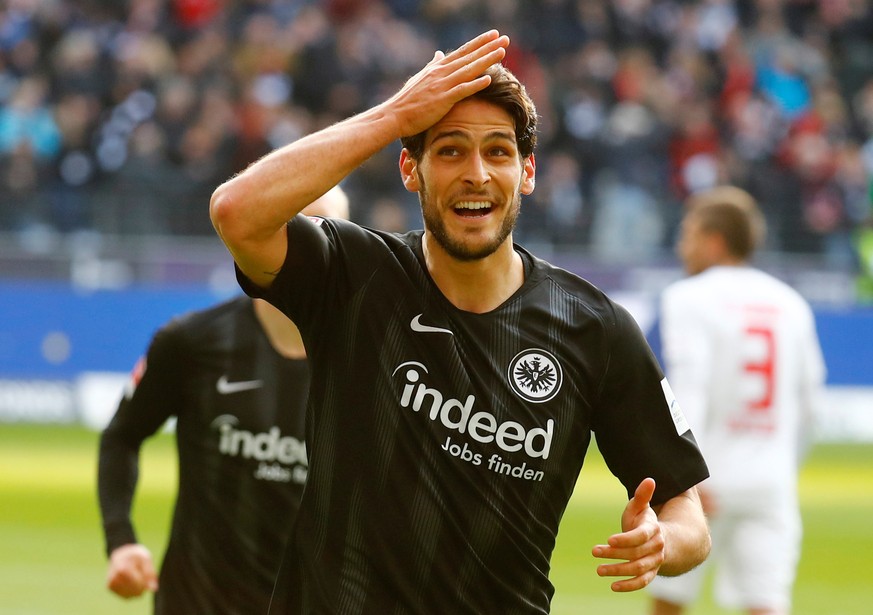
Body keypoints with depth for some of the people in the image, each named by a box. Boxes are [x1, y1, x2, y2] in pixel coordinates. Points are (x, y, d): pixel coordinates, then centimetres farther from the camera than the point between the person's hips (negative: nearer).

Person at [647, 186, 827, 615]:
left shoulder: (689, 298, -5)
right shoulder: (790, 304, 11)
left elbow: (689, 391, -16)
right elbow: (809, 401, 15)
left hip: (707, 480, -4)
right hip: (771, 480, 4)